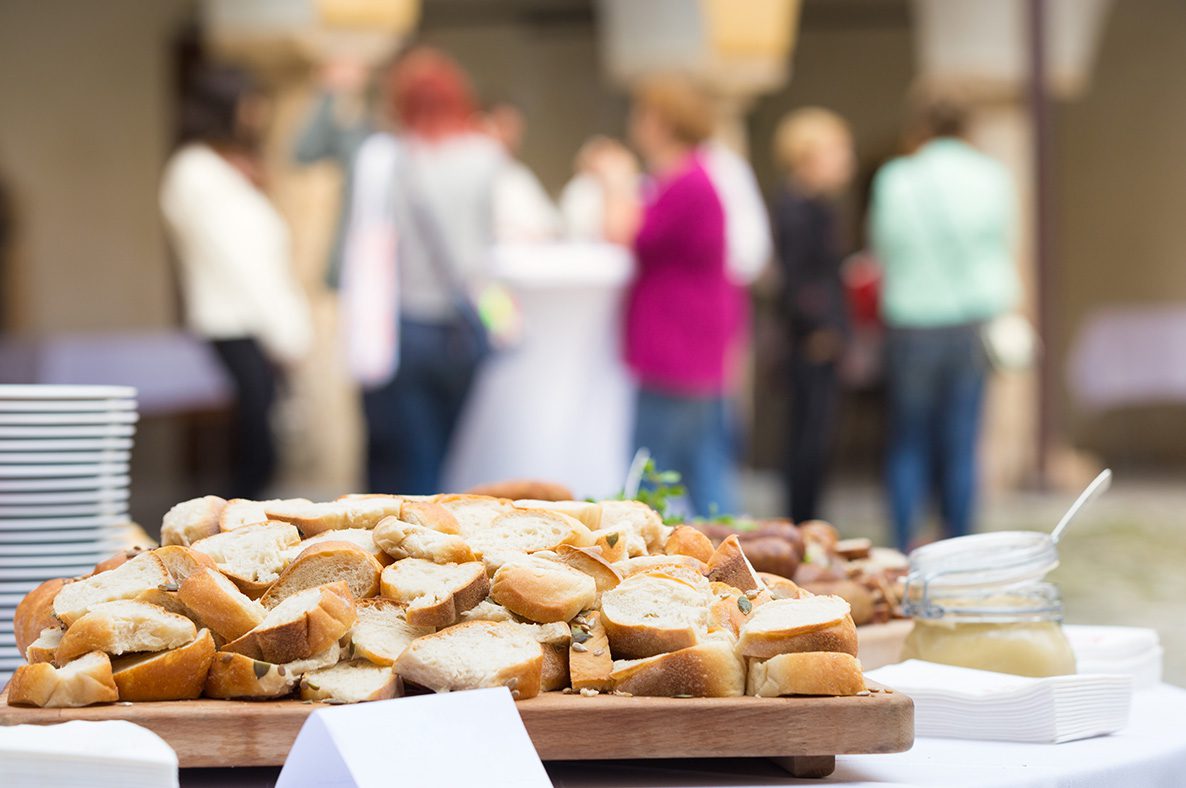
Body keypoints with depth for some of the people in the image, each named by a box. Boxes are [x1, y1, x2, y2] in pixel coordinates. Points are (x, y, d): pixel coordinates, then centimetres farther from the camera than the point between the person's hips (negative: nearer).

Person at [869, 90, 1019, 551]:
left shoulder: (894, 181, -5)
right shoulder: (992, 177, 0)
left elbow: (882, 250, 5)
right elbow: (1005, 242, 13)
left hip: (912, 322, -1)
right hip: (976, 319, 1)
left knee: (908, 443, 9)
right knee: (961, 443, 7)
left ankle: (904, 552, 1)